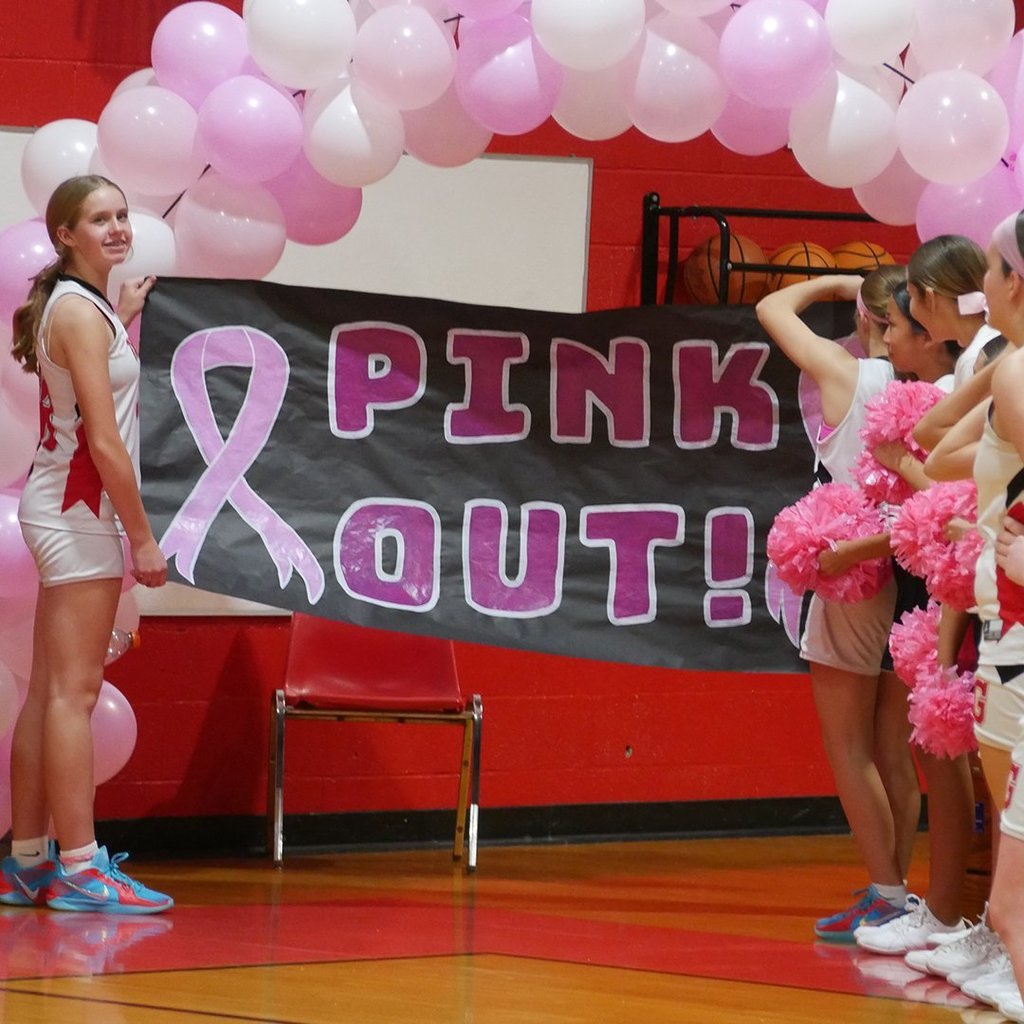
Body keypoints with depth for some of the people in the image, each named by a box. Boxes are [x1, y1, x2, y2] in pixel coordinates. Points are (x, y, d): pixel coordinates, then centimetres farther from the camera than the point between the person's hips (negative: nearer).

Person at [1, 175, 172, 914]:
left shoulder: (78, 306, 13)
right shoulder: (80, 311, -15)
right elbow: (104, 442, -19)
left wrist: (125, 318, 26)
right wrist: (143, 539, -16)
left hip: (64, 510, 10)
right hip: (79, 511, -10)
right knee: (74, 692, -10)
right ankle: (80, 869, -12)